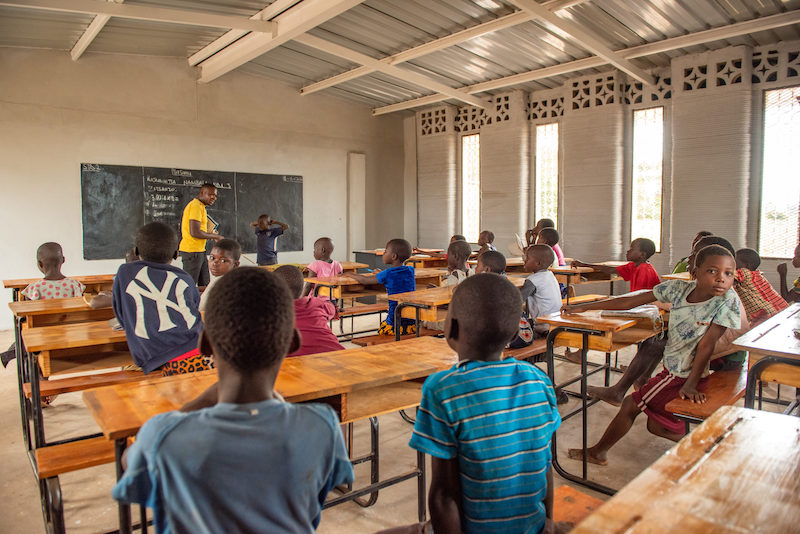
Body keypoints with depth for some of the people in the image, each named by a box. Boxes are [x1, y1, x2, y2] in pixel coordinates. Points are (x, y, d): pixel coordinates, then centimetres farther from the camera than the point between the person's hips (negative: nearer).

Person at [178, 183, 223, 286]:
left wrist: (208, 233, 10)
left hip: (200, 251, 10)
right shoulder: (196, 206, -15)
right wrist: (215, 236, -12)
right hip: (192, 251, -10)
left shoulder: (201, 206, 18)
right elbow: (194, 233, -22)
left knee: (204, 285, 13)